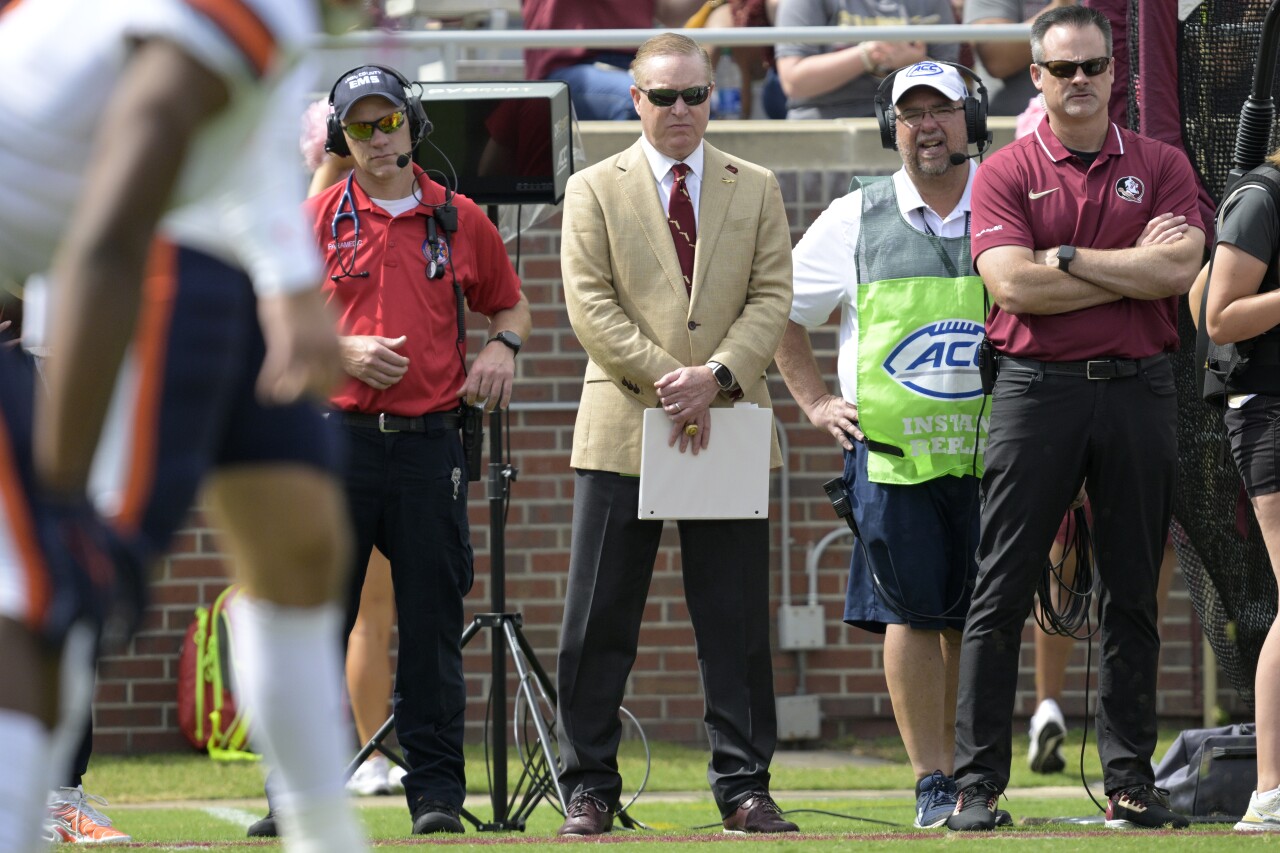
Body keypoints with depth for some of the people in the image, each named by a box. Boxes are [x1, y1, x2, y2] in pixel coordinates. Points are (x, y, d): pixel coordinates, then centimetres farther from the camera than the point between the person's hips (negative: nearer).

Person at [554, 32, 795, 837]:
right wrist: (667, 383, -13)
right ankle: (589, 788, 5)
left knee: (737, 623, 1)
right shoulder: (594, 190, 6)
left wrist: (716, 376, -13)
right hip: (623, 429, -1)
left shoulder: (757, 189, 12)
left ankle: (745, 786, 7)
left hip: (729, 428, 1)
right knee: (600, 625, -1)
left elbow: (773, 297, 3)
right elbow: (591, 305, -2)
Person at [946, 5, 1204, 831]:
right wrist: (1133, 269, -8)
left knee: (1133, 597, 5)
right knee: (1001, 592, -3)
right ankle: (978, 781, -1)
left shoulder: (1162, 167, 8)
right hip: (1037, 386, -2)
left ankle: (1131, 782, 10)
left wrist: (1067, 256, -9)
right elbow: (1015, 284, -10)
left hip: (1138, 388, 2)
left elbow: (1178, 270, -7)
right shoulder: (1006, 173, 4)